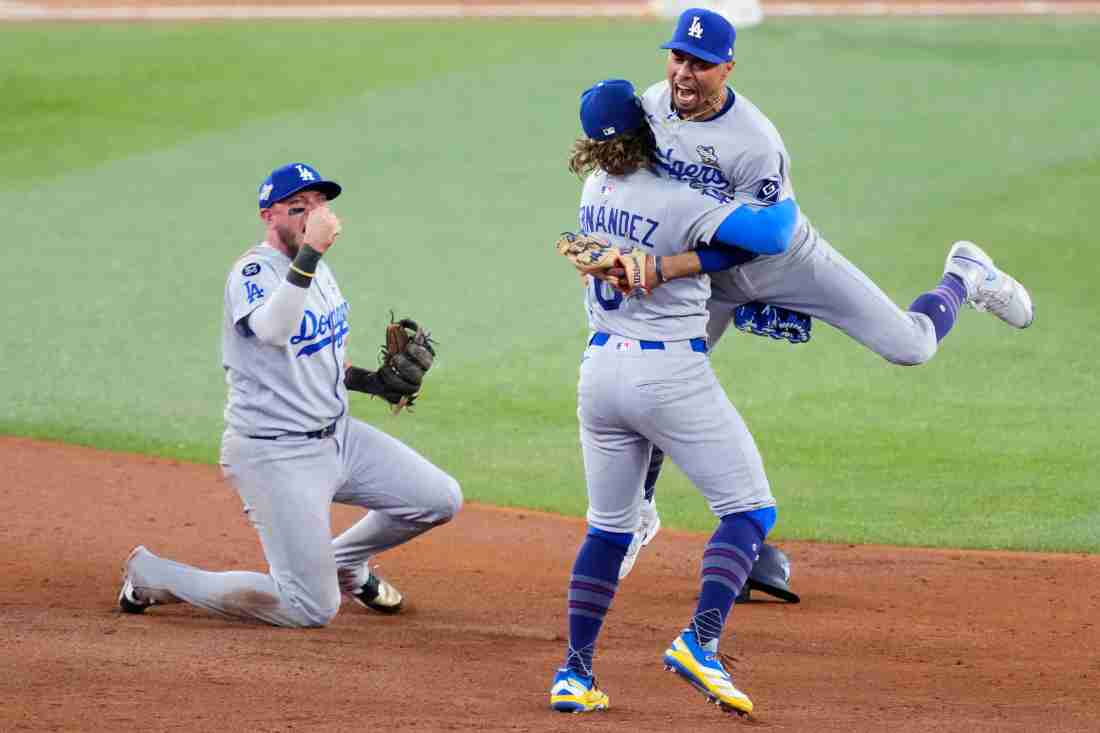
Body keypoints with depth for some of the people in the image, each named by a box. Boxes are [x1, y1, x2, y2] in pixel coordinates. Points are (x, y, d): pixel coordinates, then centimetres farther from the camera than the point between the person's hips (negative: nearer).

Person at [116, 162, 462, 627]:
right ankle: (151, 574, 4)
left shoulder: (317, 270, 11)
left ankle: (344, 562, 30)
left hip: (337, 437, 9)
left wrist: (371, 380, 10)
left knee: (440, 500, 5)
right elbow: (272, 331, -40)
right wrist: (309, 253, -46)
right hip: (274, 455, -9)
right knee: (314, 609, -11)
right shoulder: (253, 271, -17)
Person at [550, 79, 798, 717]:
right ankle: (700, 641, -15)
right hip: (671, 372, -6)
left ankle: (575, 673, 12)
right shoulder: (677, 203, -16)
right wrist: (788, 205, -2)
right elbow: (769, 236, -22)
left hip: (601, 371, 7)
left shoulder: (595, 192, 6)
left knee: (609, 527, 18)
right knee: (750, 509, 3)